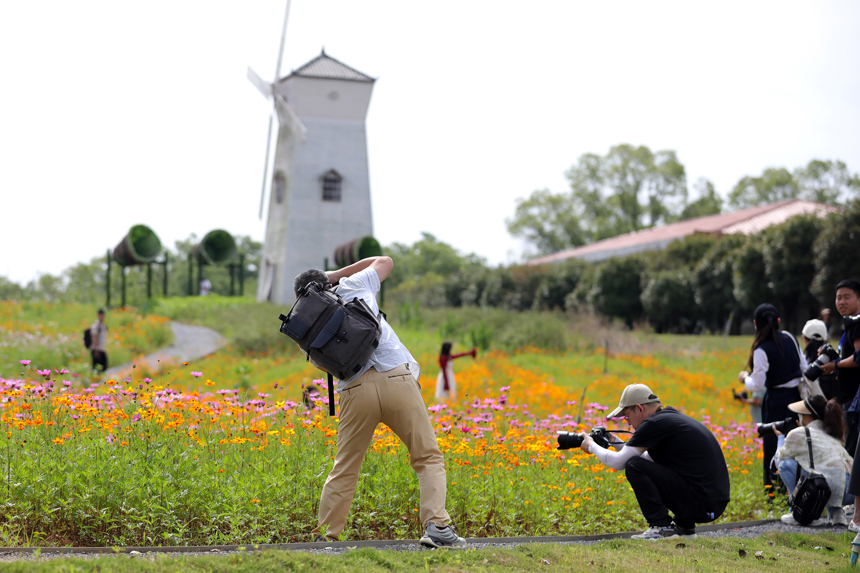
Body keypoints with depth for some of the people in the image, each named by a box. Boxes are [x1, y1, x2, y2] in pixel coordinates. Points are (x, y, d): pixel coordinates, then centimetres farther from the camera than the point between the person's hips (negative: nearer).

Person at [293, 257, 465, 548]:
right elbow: (385, 261, 32)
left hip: (356, 390, 1)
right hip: (396, 379, -1)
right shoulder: (353, 286, 16)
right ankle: (436, 526, -9)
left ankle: (325, 536, 12)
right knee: (428, 458, 5)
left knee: (344, 470, 13)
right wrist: (336, 274, 31)